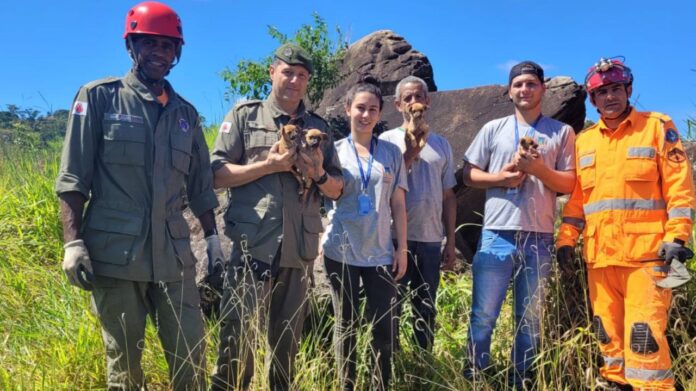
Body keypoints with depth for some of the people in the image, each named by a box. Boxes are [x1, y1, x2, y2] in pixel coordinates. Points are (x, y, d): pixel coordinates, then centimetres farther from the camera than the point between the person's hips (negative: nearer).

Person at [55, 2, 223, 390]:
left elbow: (201, 185, 17)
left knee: (192, 355, 6)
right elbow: (72, 176, -3)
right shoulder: (99, 97, 2)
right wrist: (73, 242, -11)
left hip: (174, 255, 3)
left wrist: (213, 238, 10)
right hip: (115, 253, -3)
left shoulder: (186, 113, 14)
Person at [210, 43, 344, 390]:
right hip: (252, 245, -3)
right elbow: (217, 175, -3)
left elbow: (337, 190, 16)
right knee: (238, 336, -1)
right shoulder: (245, 115, 5)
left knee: (287, 340, 15)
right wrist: (268, 166, -13)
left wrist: (319, 175, -5)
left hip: (300, 249, 4)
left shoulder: (318, 127, 14)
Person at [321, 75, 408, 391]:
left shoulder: (392, 153, 7)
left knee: (386, 326, 0)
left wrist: (402, 249, 2)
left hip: (380, 252, 1)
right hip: (341, 252, -1)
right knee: (346, 325, 8)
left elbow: (398, 205, 7)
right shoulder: (334, 150, 4)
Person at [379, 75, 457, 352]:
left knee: (426, 309, 12)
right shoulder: (387, 140, 1)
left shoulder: (441, 144, 11)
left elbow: (448, 196, 12)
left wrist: (451, 242, 10)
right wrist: (411, 151, -11)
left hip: (431, 239, 3)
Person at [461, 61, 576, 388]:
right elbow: (469, 175, 7)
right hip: (497, 235, 0)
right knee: (483, 314, 2)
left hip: (539, 238, 1)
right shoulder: (493, 129, 9)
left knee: (530, 317, 9)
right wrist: (501, 178, -10)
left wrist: (538, 168, -13)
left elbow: (569, 184, 4)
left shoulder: (562, 132, 8)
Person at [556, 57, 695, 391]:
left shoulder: (658, 127, 2)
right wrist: (566, 238, 7)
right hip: (599, 256, 5)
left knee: (644, 332, -10)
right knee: (608, 333, 11)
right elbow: (576, 196, 15)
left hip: (646, 253, -4)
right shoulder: (584, 141, 14)